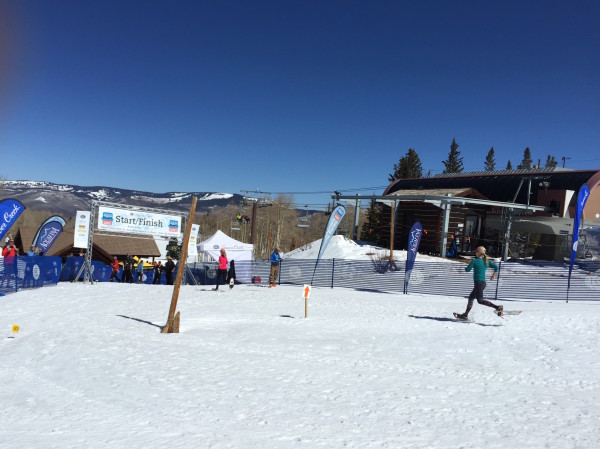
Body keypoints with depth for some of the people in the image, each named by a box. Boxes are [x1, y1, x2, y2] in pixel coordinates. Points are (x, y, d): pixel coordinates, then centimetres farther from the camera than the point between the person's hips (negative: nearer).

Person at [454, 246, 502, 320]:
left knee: (480, 300, -10)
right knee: (471, 297, 15)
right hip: (483, 282, 9)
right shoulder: (486, 261, 10)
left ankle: (498, 307, -21)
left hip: (478, 282, -9)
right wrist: (494, 275, 23)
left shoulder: (475, 261, -9)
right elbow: (496, 267, 10)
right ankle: (465, 314, 19)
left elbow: (467, 269, -5)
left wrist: (465, 268, 18)